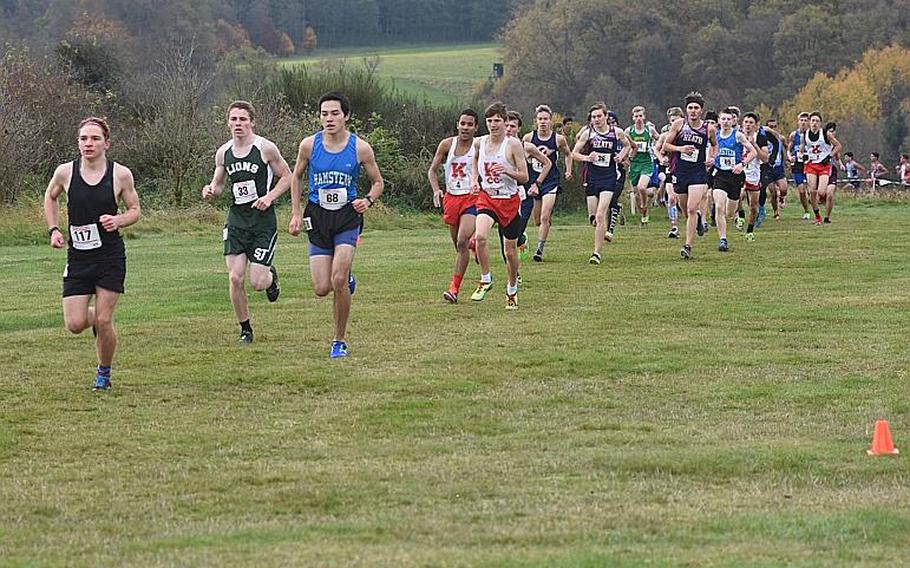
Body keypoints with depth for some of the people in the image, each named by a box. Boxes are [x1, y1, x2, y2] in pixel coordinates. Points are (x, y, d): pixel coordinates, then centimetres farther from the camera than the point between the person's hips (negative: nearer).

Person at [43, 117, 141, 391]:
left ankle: (104, 372, 21)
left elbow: (134, 211, 6)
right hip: (78, 256, 2)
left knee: (103, 322, -5)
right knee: (74, 324, -4)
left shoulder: (121, 174, -7)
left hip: (111, 256, -2)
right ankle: (95, 317, 33)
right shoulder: (65, 172, -4)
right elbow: (50, 197, 17)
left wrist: (118, 220, -15)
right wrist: (53, 229, 5)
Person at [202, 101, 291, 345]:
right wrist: (211, 190, -7)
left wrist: (269, 197, -13)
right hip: (236, 220, 3)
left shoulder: (265, 148, -7)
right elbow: (218, 183, 17)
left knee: (257, 283, -8)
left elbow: (286, 176, 2)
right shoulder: (223, 153, 5)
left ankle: (271, 275, 31)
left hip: (263, 221, -3)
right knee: (235, 278, -7)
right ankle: (245, 330, 10)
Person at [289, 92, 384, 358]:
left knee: (338, 281, -18)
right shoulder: (309, 145, -4)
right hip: (318, 217, 2)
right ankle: (347, 278, 34)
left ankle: (339, 341, 0)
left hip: (347, 216, -2)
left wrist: (368, 200, -14)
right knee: (321, 289, -4)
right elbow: (296, 177, 12)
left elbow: (378, 182, 7)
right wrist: (296, 213, 6)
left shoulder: (360, 148, -7)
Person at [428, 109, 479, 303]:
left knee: (462, 242, -19)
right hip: (451, 198, 4)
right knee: (458, 244, 13)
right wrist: (436, 190, -8)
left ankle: (454, 288, -19)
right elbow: (432, 170, 8)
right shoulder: (447, 145, 2)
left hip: (471, 198, -4)